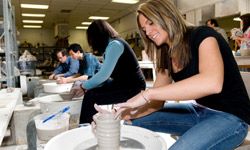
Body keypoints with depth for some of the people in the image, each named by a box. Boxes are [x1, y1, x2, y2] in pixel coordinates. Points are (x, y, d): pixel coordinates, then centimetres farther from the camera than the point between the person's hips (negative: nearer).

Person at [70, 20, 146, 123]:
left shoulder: (115, 44, -16)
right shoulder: (111, 45, 14)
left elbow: (104, 74, -21)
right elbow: (105, 73, 11)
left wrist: (83, 86, -8)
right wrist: (84, 84, 3)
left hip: (132, 88, -10)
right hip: (122, 84, 10)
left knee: (91, 96, -17)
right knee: (91, 91, 4)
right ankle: (84, 126, 16)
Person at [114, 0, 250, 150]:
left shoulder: (202, 35, -18)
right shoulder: (166, 56, 2)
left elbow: (212, 83, -38)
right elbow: (157, 101, 3)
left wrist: (147, 94, -37)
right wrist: (128, 113, -14)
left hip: (230, 116, -6)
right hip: (198, 110, 7)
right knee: (136, 121, 0)